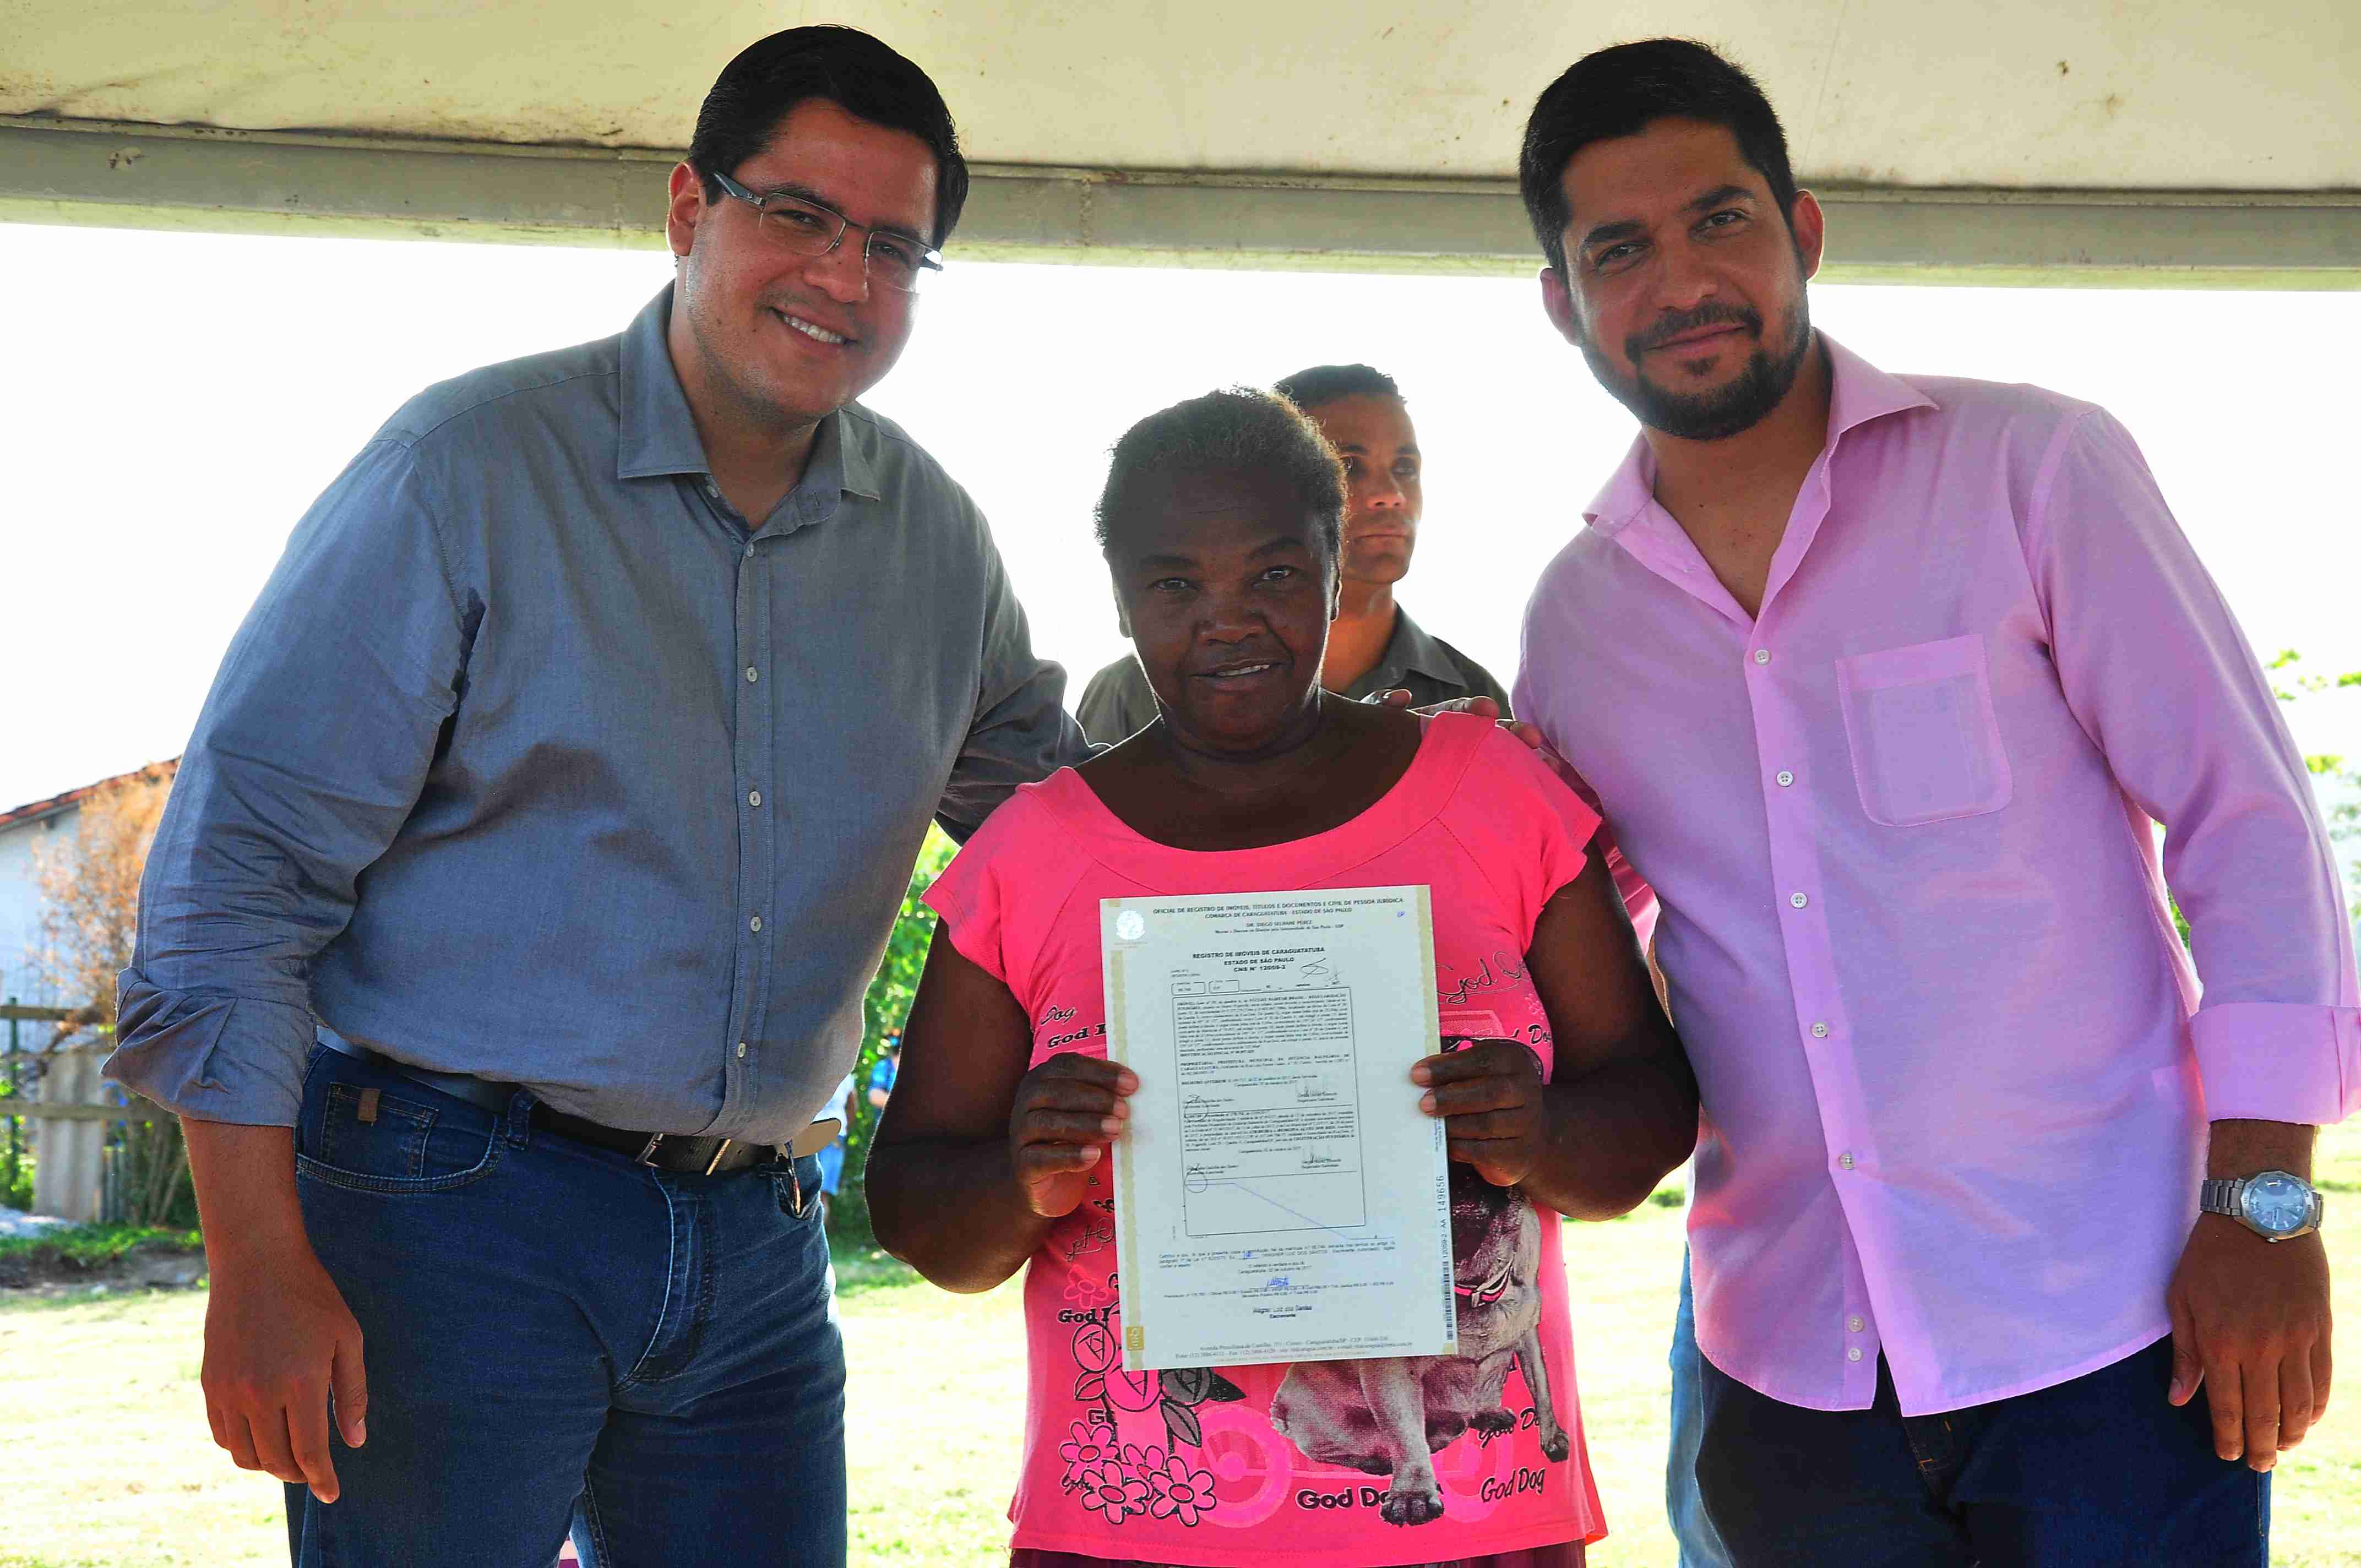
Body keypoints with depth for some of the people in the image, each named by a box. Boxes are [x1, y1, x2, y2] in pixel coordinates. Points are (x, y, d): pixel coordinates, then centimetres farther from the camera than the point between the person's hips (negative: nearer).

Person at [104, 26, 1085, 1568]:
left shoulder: (936, 537, 8)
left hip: (756, 1247, 5)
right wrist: (258, 1263, -15)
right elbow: (244, 856, -10)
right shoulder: (472, 467, -8)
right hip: (455, 1209, -5)